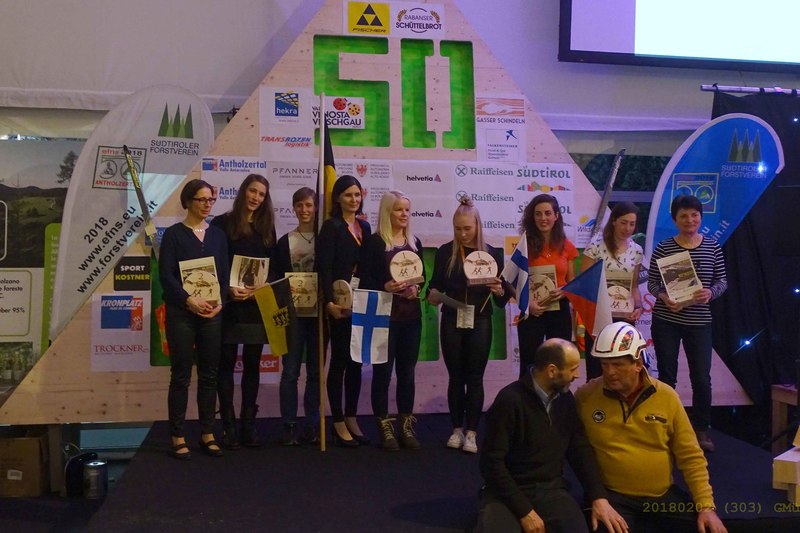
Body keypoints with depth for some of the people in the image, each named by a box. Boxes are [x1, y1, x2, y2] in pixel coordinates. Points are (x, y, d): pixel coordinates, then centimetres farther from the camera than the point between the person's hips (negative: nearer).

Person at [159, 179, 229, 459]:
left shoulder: (218, 235, 11)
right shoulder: (173, 234, -1)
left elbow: (225, 273, 8)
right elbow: (166, 275, -9)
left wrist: (220, 301, -8)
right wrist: (189, 299, -21)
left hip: (212, 312, 4)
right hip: (181, 312, -4)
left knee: (209, 374, 7)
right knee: (181, 375, 0)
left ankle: (207, 434, 16)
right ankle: (177, 436, 9)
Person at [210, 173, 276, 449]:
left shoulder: (266, 227, 13)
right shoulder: (222, 224, 1)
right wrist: (228, 289, -16)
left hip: (257, 305, 4)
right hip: (229, 304, -3)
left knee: (252, 365, 7)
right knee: (226, 363, 2)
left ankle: (248, 423, 14)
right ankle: (229, 425, 8)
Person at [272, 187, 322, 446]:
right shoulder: (284, 242, 6)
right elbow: (274, 278, 6)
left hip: (319, 313, 0)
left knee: (316, 371, 6)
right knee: (290, 371, 0)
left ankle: (312, 425, 14)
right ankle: (289, 426, 7)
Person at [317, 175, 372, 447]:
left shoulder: (364, 226, 14)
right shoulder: (331, 227, -6)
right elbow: (324, 268, -13)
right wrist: (329, 302, -22)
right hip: (340, 303, -6)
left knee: (357, 361, 11)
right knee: (340, 361, 0)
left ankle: (351, 419, 21)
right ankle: (338, 423, 9)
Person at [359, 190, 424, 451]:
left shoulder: (415, 242, 12)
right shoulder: (374, 242, -4)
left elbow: (422, 274, 14)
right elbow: (365, 279, -8)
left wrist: (415, 287, -6)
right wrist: (385, 287, -25)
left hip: (411, 314, 5)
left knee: (407, 370, 9)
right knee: (383, 370, 0)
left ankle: (406, 426, 18)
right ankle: (384, 428, 9)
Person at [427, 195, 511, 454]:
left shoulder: (492, 253, 1)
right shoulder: (445, 252, 2)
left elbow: (502, 297, 3)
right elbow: (435, 285, 6)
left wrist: (500, 290, -18)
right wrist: (433, 295, -15)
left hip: (480, 321, -1)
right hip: (451, 320, 1)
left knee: (475, 376, 1)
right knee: (455, 375, 8)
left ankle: (471, 432, 7)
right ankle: (457, 429, 19)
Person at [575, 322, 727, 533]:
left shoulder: (666, 396, -2)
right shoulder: (585, 396, -7)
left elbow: (690, 456, 1)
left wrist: (706, 506, -7)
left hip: (663, 495, 3)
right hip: (611, 496, -3)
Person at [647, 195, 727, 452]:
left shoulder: (712, 247, 1)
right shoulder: (663, 247, -3)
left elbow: (722, 281, 5)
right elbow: (652, 282, 0)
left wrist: (711, 292, -16)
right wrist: (663, 297, -19)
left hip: (699, 322, 1)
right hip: (665, 321, -1)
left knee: (702, 378, 3)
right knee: (667, 377, 7)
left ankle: (701, 429, 23)